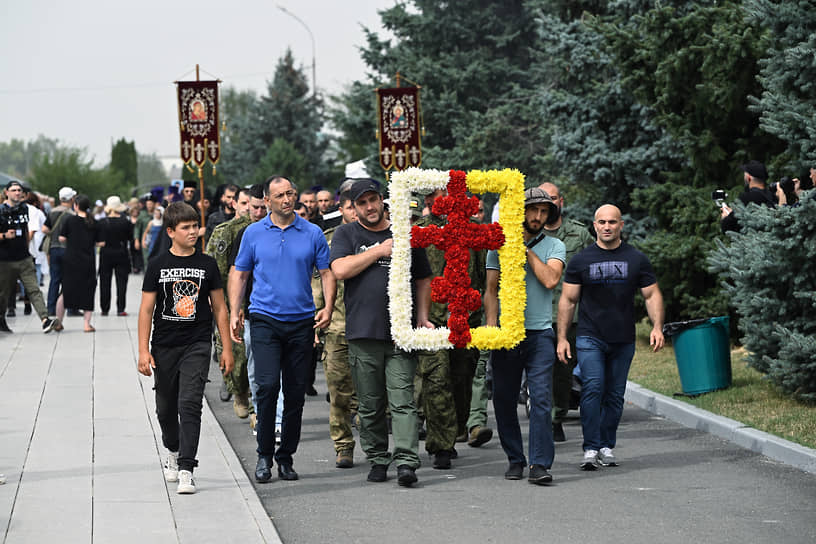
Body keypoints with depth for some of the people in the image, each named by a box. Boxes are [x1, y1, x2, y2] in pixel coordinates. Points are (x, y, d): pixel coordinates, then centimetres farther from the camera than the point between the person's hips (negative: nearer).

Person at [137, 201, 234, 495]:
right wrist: (143, 350, -5)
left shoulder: (207, 264, 3)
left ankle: (186, 470, -15)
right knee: (166, 408, 12)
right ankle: (173, 452, 39)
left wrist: (227, 349, 4)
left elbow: (219, 308, 7)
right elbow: (146, 309, 2)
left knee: (190, 405, -13)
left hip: (197, 345, -1)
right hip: (164, 347, 1)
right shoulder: (158, 265, 1)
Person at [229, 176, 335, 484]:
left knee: (296, 393, 4)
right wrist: (234, 313, 2)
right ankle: (264, 455, -3)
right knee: (268, 385, -14)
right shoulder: (254, 233, 5)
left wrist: (328, 308, -8)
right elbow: (239, 274, 10)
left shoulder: (312, 234, 5)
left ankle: (286, 456, 16)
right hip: (265, 319, -1)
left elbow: (327, 273, 7)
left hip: (301, 321, 2)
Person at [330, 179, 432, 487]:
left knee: (402, 401, -9)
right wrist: (380, 251, -7)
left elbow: (423, 279, 20)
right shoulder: (346, 235, 9)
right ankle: (377, 460, 16)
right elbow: (340, 270, -9)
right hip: (363, 334, 0)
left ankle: (406, 462, -15)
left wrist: (422, 317, 8)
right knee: (370, 406, 6)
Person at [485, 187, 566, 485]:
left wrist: (526, 250, -5)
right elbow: (491, 290, 6)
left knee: (541, 398, -10)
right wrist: (490, 326, -6)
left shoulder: (554, 246, 7)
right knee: (504, 399, 4)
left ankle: (540, 464, -12)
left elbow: (550, 280, -10)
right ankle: (515, 459, 17)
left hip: (540, 333, -1)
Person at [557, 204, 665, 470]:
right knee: (592, 388, -15)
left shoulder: (637, 259, 7)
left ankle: (607, 446, 15)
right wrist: (561, 338, 1)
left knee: (615, 394, 5)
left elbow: (652, 295, 9)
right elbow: (568, 300, 7)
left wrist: (657, 326, -7)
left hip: (623, 339, 2)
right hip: (590, 338, -2)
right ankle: (591, 448, -14)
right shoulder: (581, 260, 4)